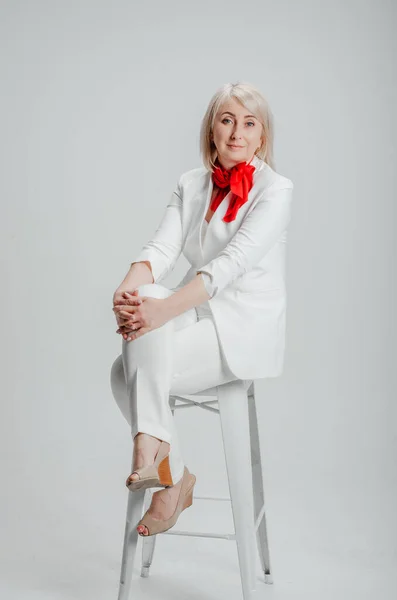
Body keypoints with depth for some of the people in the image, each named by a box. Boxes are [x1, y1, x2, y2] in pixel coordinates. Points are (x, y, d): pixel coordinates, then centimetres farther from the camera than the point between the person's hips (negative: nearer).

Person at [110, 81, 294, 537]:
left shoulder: (275, 189, -9)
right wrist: (128, 288, -29)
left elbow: (234, 261, -23)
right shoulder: (191, 184, 8)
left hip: (247, 328, -5)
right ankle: (175, 477, -3)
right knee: (125, 373, -19)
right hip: (201, 316, 6)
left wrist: (164, 309, -36)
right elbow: (162, 247, -5)